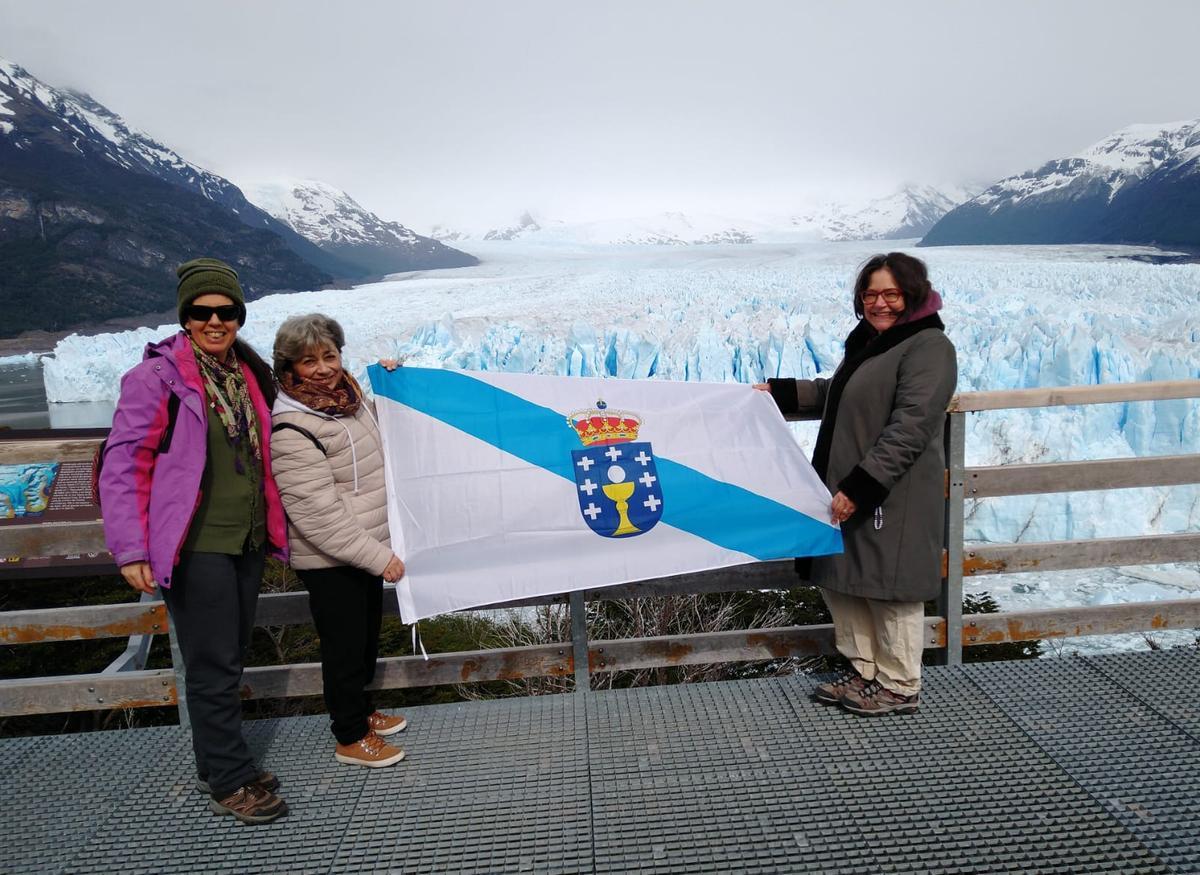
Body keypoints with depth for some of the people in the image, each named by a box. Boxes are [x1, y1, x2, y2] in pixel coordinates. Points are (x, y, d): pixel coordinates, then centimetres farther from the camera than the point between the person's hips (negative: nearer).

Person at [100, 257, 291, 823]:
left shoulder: (249, 374, 9)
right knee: (214, 666, 2)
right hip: (197, 547, -7)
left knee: (229, 659, 17)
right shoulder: (157, 377, -11)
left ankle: (216, 763, 34)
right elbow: (123, 465, -12)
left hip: (248, 542, 7)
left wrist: (273, 530, 16)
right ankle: (230, 782, 18)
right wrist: (130, 549, -16)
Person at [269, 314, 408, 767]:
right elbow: (319, 514, -26)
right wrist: (379, 556, -24)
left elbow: (378, 437, 26)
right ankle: (351, 738, 27)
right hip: (329, 561, -8)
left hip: (366, 549, 8)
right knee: (345, 645, 7)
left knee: (367, 637, 22)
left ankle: (362, 710, 44)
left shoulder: (350, 395, 3)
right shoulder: (291, 430, -23)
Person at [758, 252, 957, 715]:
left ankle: (899, 688, 20)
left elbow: (909, 428, -22)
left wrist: (859, 486, -25)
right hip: (848, 490, 9)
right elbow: (834, 393, 31)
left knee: (888, 586, 2)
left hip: (892, 498, -9)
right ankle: (863, 672, 30)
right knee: (842, 581, 14)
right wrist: (778, 391, 22)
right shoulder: (868, 341, 15)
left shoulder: (928, 347, -13)